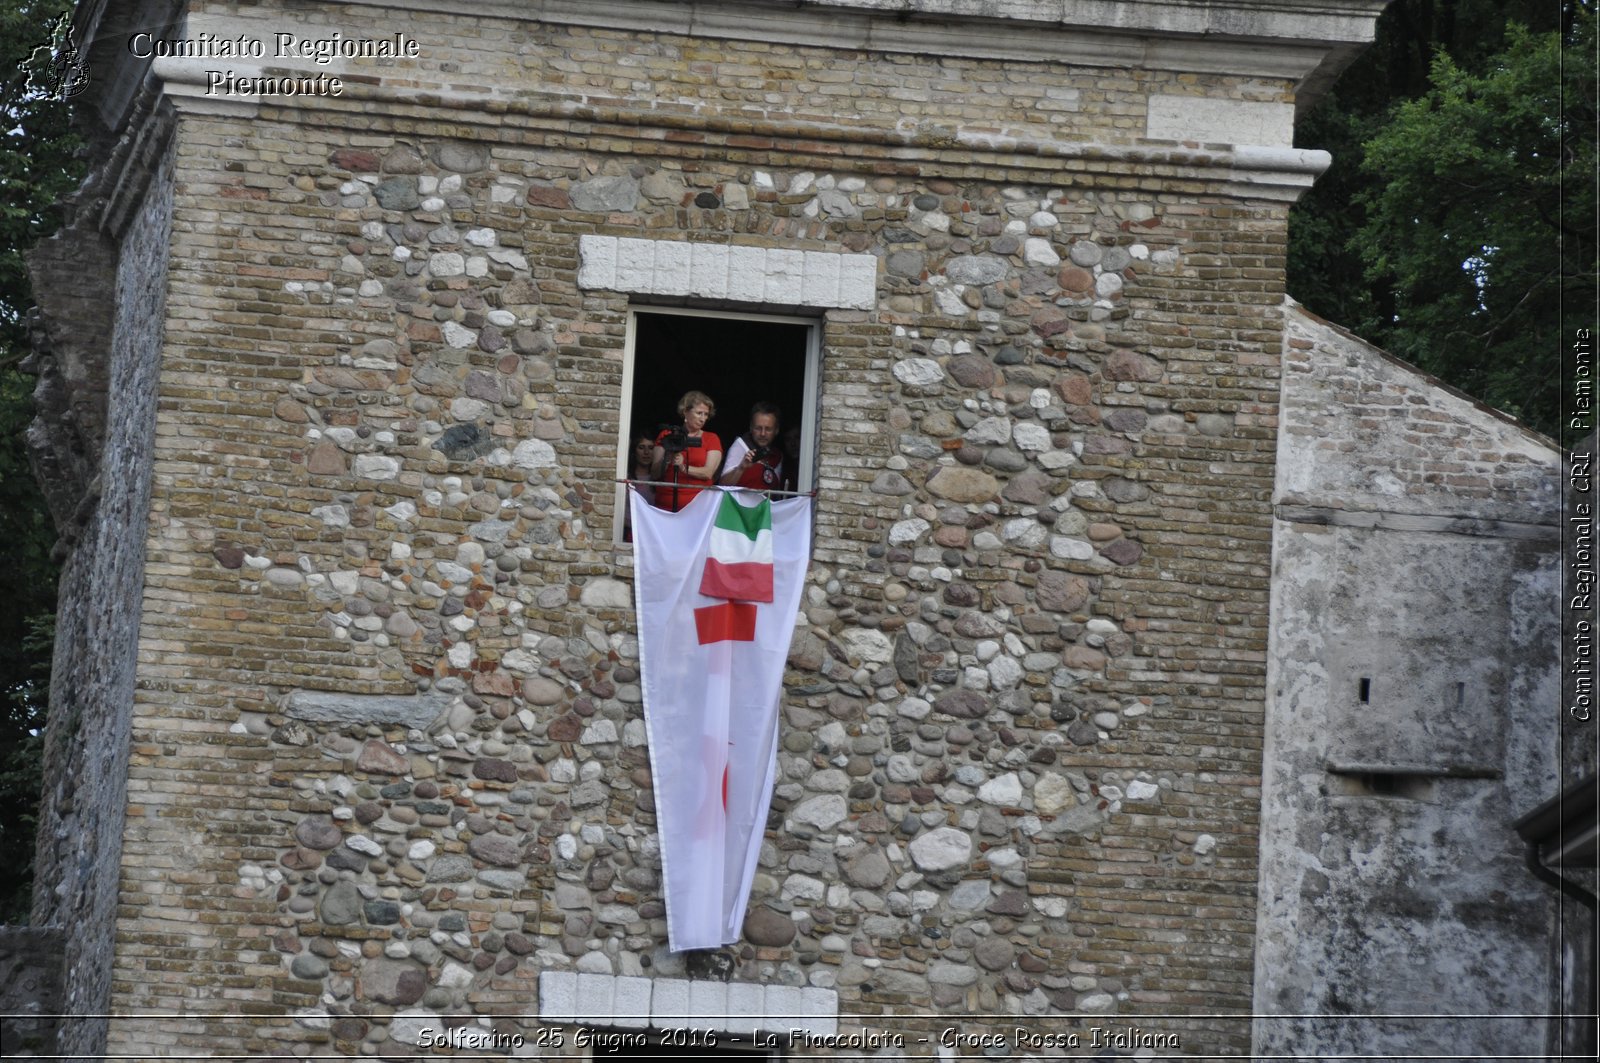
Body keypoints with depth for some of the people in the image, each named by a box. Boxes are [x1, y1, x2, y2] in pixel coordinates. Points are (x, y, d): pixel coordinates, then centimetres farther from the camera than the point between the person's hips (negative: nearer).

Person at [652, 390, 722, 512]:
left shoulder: (712, 439, 9)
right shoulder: (666, 436, 11)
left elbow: (708, 473, -4)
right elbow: (654, 474, 5)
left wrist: (684, 468, -19)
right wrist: (667, 460, -13)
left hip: (698, 505, -1)